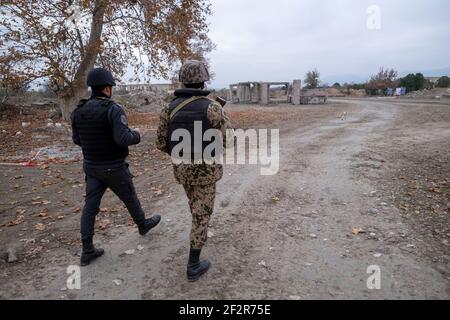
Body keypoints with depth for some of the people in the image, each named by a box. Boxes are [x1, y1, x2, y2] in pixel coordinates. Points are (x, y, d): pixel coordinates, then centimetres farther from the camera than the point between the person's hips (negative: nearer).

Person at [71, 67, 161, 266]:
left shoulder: (79, 111, 2)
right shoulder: (114, 110, -20)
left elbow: (78, 140, 11)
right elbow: (123, 139, -30)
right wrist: (136, 136, -8)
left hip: (92, 167, 6)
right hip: (114, 168, -5)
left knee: (90, 206, 8)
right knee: (130, 198, 17)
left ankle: (87, 251, 12)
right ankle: (143, 225, 41)